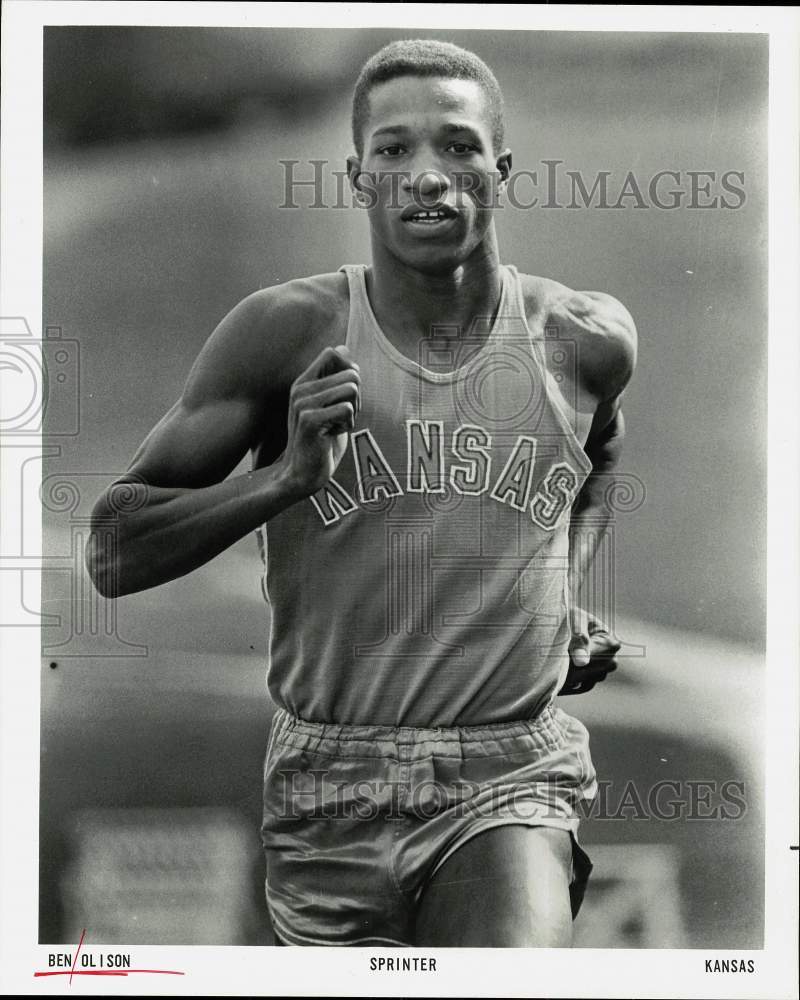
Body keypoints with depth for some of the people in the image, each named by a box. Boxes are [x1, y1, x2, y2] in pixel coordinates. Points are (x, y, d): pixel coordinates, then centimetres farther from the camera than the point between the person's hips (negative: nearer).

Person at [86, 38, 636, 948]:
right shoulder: (286, 334, -7)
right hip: (329, 789, 1)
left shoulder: (584, 341, 0)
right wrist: (287, 475, -21)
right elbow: (111, 553, -7)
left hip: (509, 780, 0)